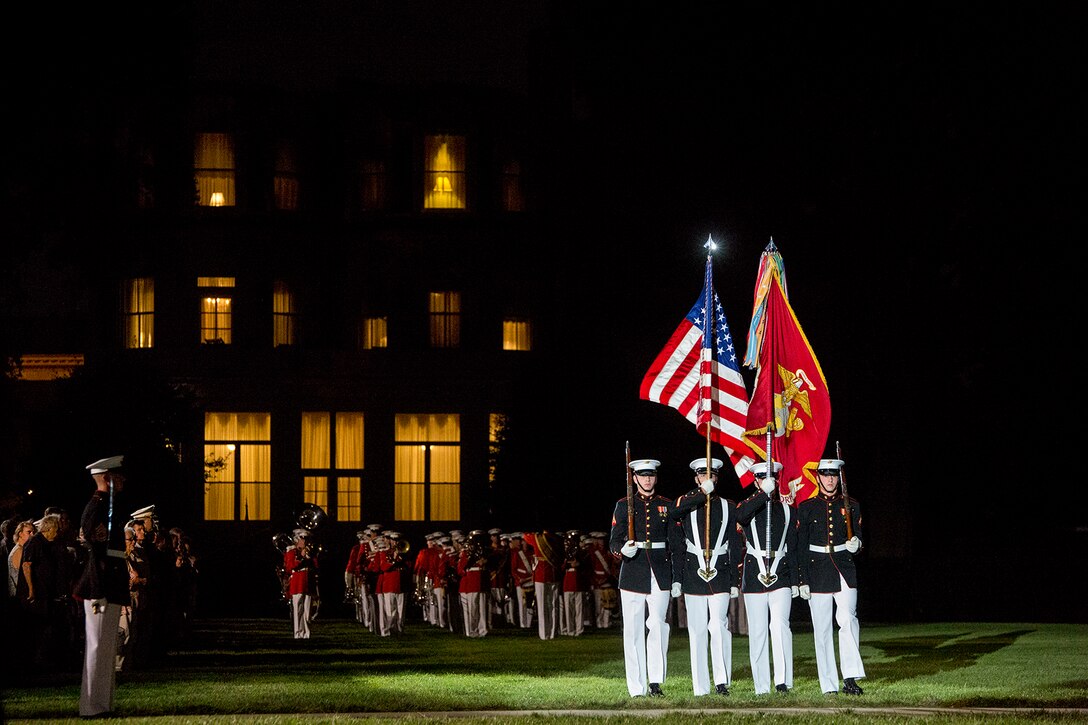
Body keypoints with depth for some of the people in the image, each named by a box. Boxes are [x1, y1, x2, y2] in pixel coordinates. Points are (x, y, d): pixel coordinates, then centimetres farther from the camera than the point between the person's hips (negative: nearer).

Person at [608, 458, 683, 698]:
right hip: (633, 574, 0)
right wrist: (623, 550, -20)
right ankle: (637, 689, 4)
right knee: (633, 631, 1)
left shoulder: (667, 506, 9)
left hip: (660, 573, 0)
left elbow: (677, 545, 9)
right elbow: (613, 542, 4)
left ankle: (655, 681, -10)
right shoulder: (623, 506, 7)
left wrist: (677, 578, 2)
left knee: (658, 625, -14)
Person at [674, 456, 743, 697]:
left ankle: (722, 681, -11)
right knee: (697, 630, 2)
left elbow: (735, 546, 9)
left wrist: (735, 581, 3)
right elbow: (677, 508, -19)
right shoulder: (688, 502, 8)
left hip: (720, 573, -1)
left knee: (719, 625, -14)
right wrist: (703, 492, -31)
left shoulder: (728, 507, 10)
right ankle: (700, 688, 5)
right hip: (694, 574, 1)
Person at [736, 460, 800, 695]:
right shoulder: (749, 506, 7)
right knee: (758, 631, 1)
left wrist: (795, 581, 6)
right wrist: (764, 493, -24)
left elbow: (792, 548, 12)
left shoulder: (786, 510, 12)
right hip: (754, 575, 0)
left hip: (780, 575, 0)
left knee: (780, 625, -17)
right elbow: (741, 516, -21)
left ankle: (783, 680, -19)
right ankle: (761, 687, 5)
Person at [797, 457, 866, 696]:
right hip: (818, 573, 0)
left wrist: (855, 544, -12)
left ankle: (850, 677, -21)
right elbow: (801, 547, 5)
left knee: (848, 620, -20)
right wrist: (803, 581, -1)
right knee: (822, 630, 1)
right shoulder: (806, 508, 5)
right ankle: (829, 686, 5)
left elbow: (858, 537, 13)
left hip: (845, 571, 0)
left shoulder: (851, 506, 9)